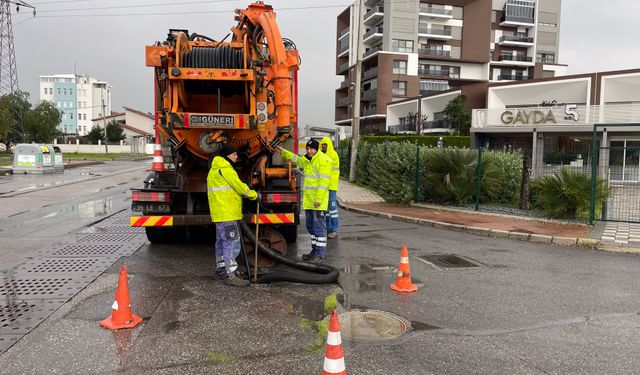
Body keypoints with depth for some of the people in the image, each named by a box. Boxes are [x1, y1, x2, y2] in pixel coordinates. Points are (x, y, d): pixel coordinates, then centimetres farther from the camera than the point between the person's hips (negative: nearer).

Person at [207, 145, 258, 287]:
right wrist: (254, 195, 0)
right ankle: (231, 276, -14)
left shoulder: (215, 170, 20)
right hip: (226, 213, -11)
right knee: (231, 243, -12)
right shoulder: (225, 169, -13)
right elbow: (239, 187, -13)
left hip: (219, 213, 11)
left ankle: (221, 270, 28)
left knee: (222, 242, 18)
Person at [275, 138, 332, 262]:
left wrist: (318, 199, -23)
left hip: (318, 201, -9)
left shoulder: (323, 160, -12)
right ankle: (315, 250, 26)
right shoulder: (306, 160, 16)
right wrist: (283, 152, 35)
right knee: (311, 227, 16)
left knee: (319, 227, -5)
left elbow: (324, 181, -19)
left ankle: (319, 254, -1)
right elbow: (295, 159, 39)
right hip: (308, 200, 9)